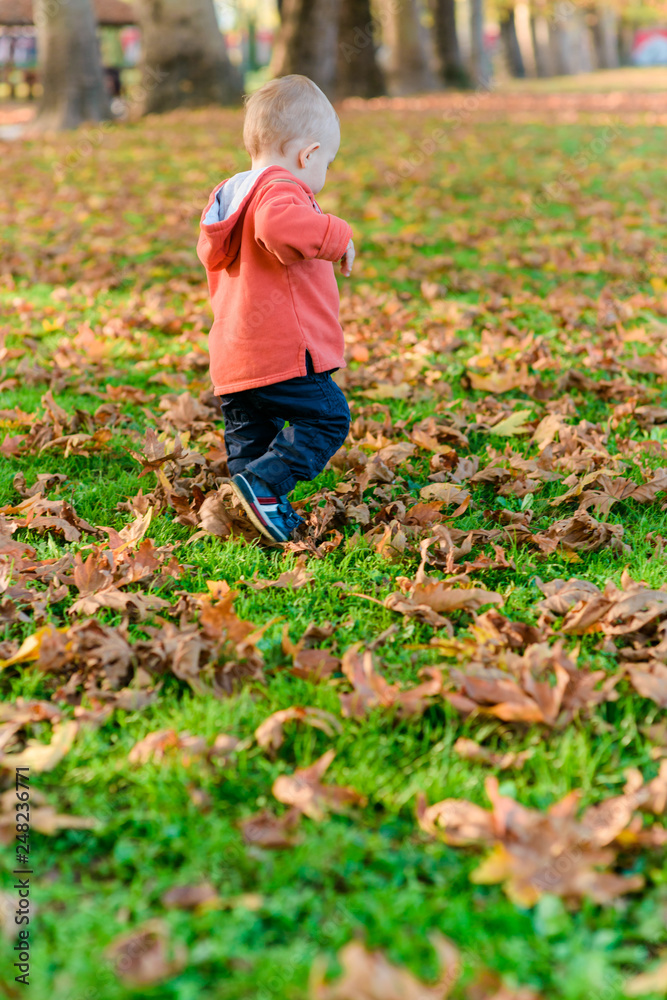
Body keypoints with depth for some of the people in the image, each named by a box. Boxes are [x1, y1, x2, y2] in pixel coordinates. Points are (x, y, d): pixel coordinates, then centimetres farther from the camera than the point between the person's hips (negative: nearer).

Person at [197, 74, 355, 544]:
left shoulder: (231, 196, 20)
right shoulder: (281, 188, -11)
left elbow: (212, 256, 34)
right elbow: (280, 226, -34)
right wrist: (338, 237, -21)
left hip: (233, 359, 9)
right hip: (284, 349, -9)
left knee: (250, 435, 13)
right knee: (328, 417, -2)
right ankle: (264, 483, -13)